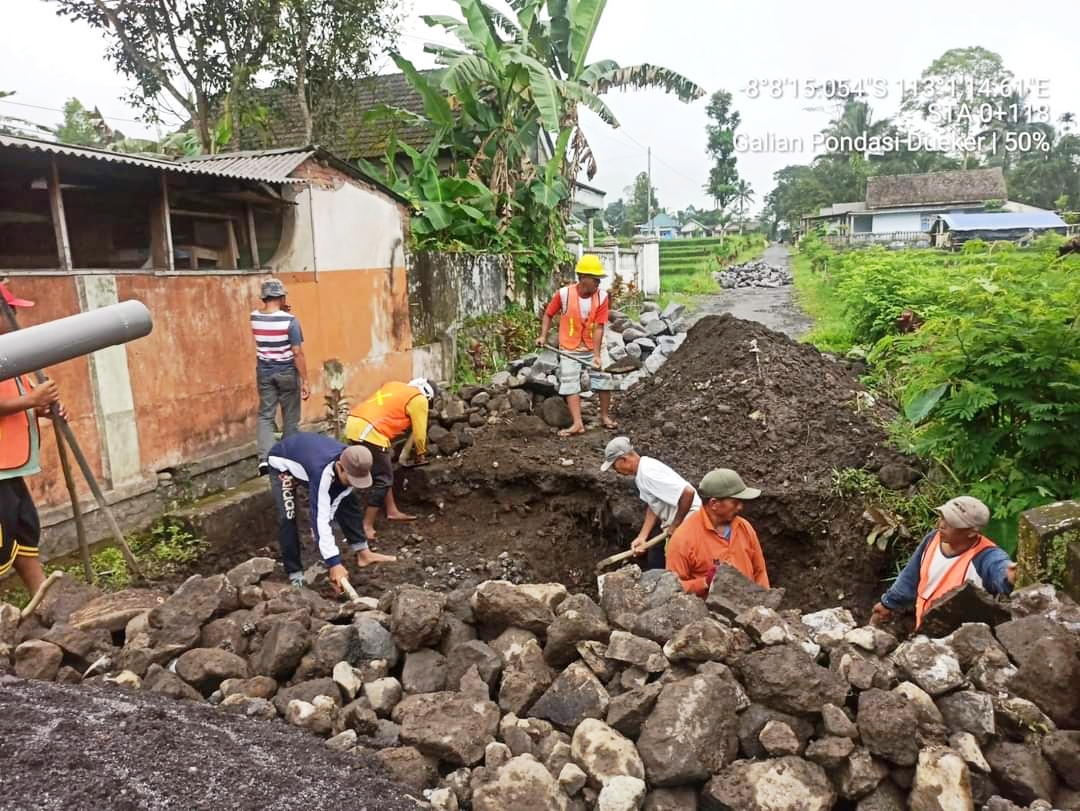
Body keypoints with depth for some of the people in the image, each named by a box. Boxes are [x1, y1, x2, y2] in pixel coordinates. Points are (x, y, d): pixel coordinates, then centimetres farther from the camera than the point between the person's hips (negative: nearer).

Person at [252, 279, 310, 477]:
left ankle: (264, 458, -8)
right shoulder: (290, 320, -17)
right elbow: (298, 353, -18)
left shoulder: (255, 317, -2)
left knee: (265, 416, 8)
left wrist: (280, 311, 12)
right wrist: (305, 381, -13)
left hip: (264, 373, 4)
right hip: (287, 373, -4)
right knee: (290, 418, 10)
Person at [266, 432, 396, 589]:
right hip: (283, 462, -6)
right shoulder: (322, 471, -46)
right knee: (288, 518, -19)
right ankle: (295, 575, -6)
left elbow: (332, 505, -13)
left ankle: (362, 553, 5)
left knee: (346, 500, -3)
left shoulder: (352, 464, -25)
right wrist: (334, 563, -46)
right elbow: (320, 517, -46)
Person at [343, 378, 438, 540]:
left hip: (354, 424, 9)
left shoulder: (395, 386, 25)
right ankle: (367, 526, 3)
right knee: (383, 479, 1)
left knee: (384, 473, 20)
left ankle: (392, 511, 28)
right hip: (369, 433, -9)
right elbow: (419, 433, 7)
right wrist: (420, 455, 24)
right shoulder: (419, 400, 3)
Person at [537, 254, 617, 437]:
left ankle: (605, 416, 19)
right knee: (570, 383, -8)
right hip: (570, 349, -1)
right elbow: (548, 314, 0)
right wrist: (543, 336, -10)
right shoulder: (564, 293, -17)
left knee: (604, 379, 1)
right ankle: (577, 423, -8)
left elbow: (598, 327, -16)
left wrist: (596, 355, -21)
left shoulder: (602, 296, -14)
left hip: (594, 347, 2)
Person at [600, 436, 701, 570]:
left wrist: (676, 524, -21)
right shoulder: (640, 473, 2)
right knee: (655, 564, 19)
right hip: (671, 524, 10)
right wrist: (642, 537, -3)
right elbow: (653, 506, 6)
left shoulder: (648, 473, -29)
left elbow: (688, 493, -34)